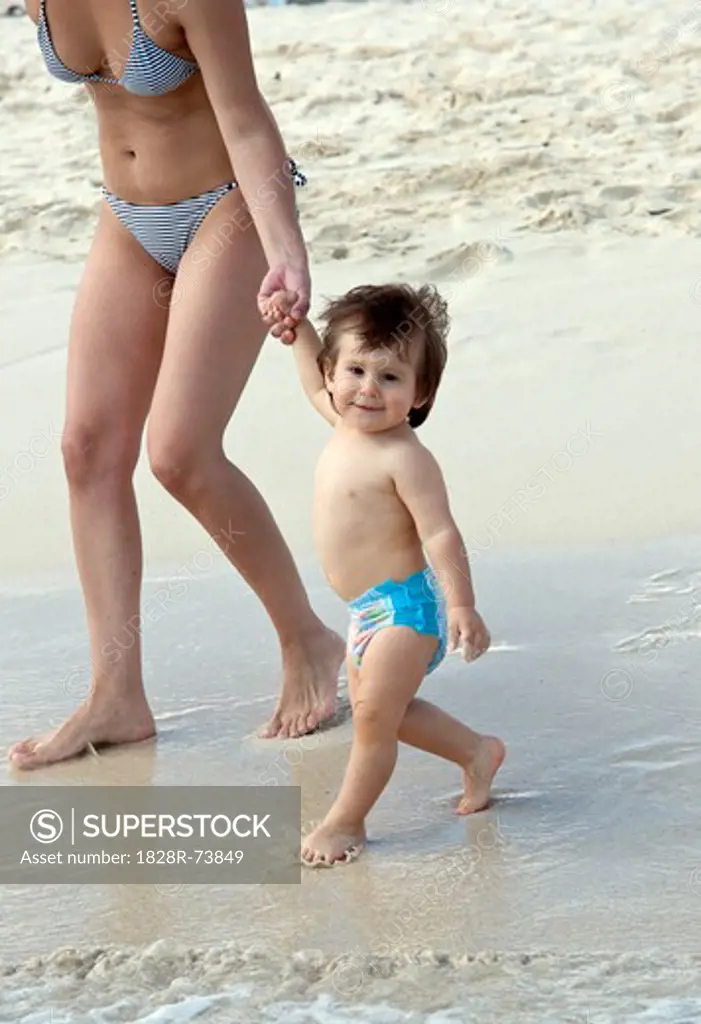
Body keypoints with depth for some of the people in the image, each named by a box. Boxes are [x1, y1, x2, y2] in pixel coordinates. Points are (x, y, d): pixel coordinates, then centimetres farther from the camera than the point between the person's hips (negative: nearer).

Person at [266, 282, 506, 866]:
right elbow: (318, 386, 26)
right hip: (369, 611, 10)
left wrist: (462, 606, -28)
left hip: (405, 605, -10)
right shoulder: (347, 424, 3)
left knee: (374, 716, -5)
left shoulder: (404, 458, -23)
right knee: (379, 711, 21)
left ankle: (346, 821, 10)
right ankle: (477, 753, 38)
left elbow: (440, 532, -25)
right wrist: (299, 332, 21)